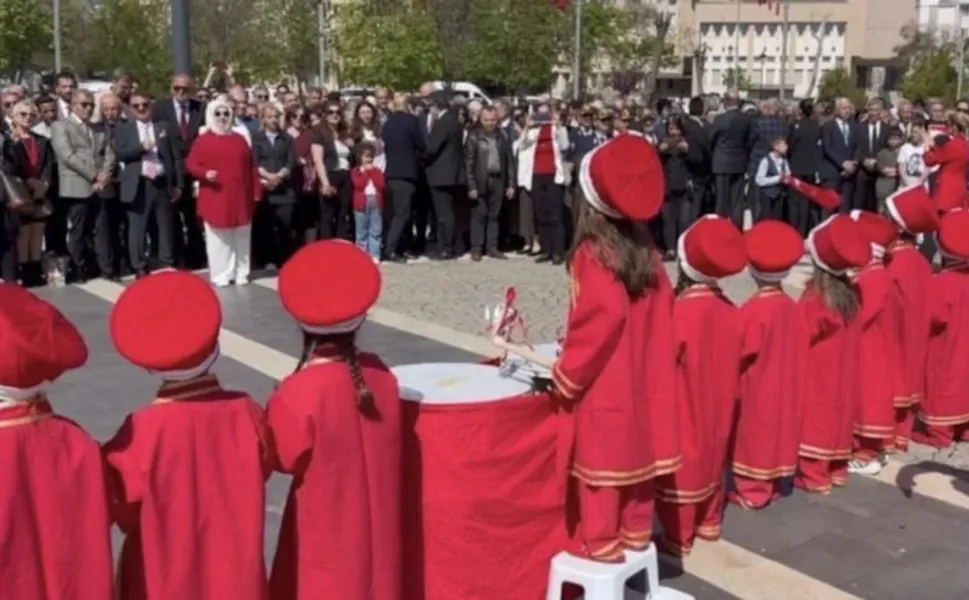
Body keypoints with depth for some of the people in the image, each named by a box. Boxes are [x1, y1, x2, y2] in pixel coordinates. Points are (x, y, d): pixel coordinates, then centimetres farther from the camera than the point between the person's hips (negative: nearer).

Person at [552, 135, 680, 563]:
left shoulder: (592, 253, -18)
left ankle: (601, 545, 14)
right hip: (641, 379, 7)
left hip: (602, 385, -7)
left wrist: (566, 375, -17)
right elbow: (660, 311, 6)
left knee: (601, 460, 4)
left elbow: (604, 315, -27)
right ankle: (636, 533, 29)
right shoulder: (645, 250, 3)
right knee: (636, 451, 16)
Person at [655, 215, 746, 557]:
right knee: (711, 461, 21)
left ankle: (678, 538, 13)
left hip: (685, 409, -7)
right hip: (717, 408, 7)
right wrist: (725, 400, 17)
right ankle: (709, 523, 35)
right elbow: (734, 366, 6)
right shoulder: (730, 311, -4)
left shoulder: (679, 312, -24)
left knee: (681, 467, 4)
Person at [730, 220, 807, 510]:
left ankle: (752, 490, 11)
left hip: (756, 392, -6)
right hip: (782, 390, 7)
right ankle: (772, 485, 25)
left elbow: (741, 353, -19)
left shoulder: (753, 309, -22)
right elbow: (796, 351, 6)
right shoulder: (790, 306, -2)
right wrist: (779, 367, 17)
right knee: (776, 431, 16)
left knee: (754, 437, 4)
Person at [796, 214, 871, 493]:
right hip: (840, 371, 7)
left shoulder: (813, 300, -22)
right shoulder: (848, 293, -2)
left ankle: (814, 475, 8)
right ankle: (836, 468, 26)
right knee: (834, 412, 16)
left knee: (816, 416, 2)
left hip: (817, 373, -7)